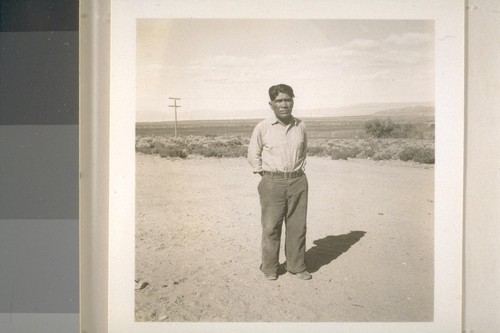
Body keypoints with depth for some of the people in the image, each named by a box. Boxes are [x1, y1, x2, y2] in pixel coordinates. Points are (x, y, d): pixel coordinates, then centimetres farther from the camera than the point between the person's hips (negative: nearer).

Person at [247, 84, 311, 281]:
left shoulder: (300, 126, 4)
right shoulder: (263, 128, -5)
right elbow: (253, 155, 4)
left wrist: (298, 170, 13)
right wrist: (265, 174, 1)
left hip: (298, 181, 3)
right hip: (273, 183, -3)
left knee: (297, 226, 8)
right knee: (271, 227, 3)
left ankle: (297, 266, 22)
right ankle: (269, 267, 18)